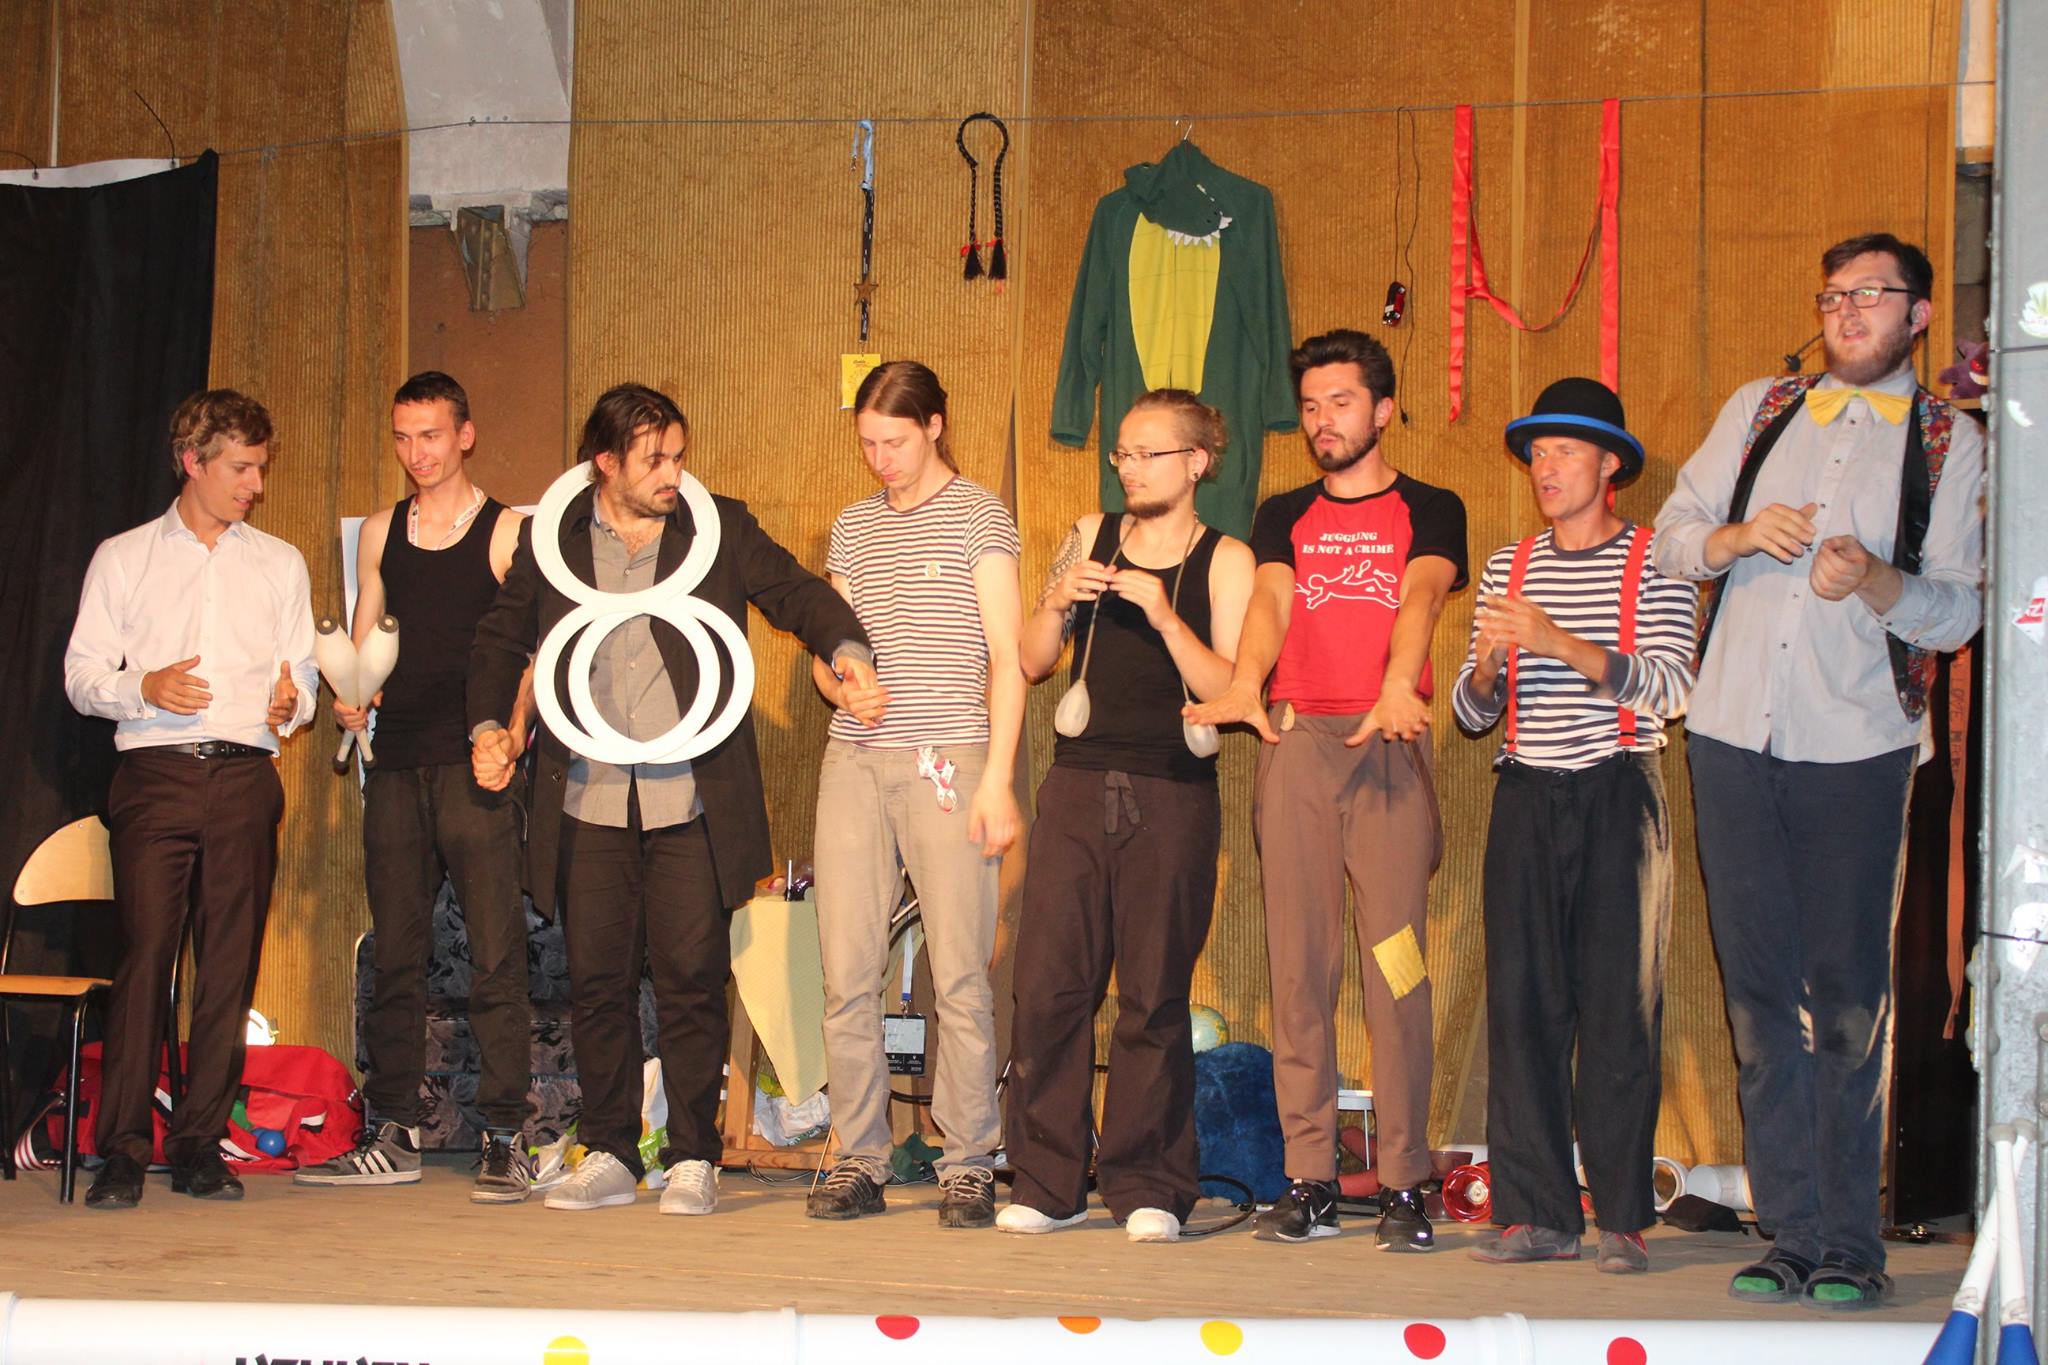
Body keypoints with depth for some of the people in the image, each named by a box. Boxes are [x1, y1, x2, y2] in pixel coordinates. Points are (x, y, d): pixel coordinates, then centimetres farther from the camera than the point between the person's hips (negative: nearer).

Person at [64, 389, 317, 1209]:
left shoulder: (279, 564, 19)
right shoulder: (122, 559, 14)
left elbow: (304, 674, 14)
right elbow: (82, 674, 8)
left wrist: (290, 703, -8)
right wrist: (144, 688, -11)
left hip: (246, 778, 2)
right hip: (155, 774, -2)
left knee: (230, 964, -2)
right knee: (145, 953, -10)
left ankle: (200, 1146, 3)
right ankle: (123, 1151, -8)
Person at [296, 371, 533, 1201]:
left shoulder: (506, 532, 1)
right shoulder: (380, 533, 15)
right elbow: (363, 642, 19)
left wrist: (511, 734, -17)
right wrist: (350, 693, -1)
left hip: (475, 766, -5)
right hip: (396, 766, 5)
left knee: (495, 955, -7)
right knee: (395, 953, 8)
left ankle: (505, 1140, -5)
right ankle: (391, 1136, 14)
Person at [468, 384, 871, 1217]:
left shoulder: (722, 529, 6)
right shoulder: (550, 540, 9)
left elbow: (797, 593, 5)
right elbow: (500, 640, 17)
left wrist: (846, 649, -14)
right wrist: (488, 726, 3)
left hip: (691, 803, -1)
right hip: (587, 804, 2)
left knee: (691, 979, -2)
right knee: (597, 982, 5)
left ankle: (692, 1160, 8)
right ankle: (608, 1155, 16)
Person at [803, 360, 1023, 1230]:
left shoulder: (977, 516, 3)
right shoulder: (854, 527, 17)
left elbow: (1006, 660, -1)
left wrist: (997, 778, -10)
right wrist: (843, 687, -3)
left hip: (947, 764, -4)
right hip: (854, 765, 4)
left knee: (960, 976, -5)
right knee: (846, 975, 0)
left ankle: (968, 1166, 1)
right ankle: (860, 1160, 8)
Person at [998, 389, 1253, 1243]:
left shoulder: (1224, 560, 4)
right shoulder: (1090, 537, 13)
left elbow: (1230, 689, -6)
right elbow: (1032, 663, 14)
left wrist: (1165, 617, -16)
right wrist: (1058, 602, -4)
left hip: (1171, 797, -3)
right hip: (1078, 787, 3)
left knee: (1154, 996, -2)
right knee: (1049, 983, -2)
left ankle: (1148, 1186, 8)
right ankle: (1047, 1182, 7)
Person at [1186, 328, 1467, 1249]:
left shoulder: (1429, 511, 11)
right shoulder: (1284, 517, 18)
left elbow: (1422, 595, -9)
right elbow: (1270, 601, 0)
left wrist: (1397, 687, -30)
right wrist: (1244, 688, -22)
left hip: (1391, 747, -2)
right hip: (1296, 743, 3)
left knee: (1397, 962, -7)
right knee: (1299, 964, 0)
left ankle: (1403, 1183, -4)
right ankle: (1309, 1181, 3)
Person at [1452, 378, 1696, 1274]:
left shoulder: (1653, 563, 3)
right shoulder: (1508, 568, 16)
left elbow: (1669, 688, -10)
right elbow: (1470, 713, 14)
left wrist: (1563, 643, -19)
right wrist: (1488, 667, -8)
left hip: (1617, 796, -4)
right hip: (1526, 797, 4)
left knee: (1618, 1005, -5)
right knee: (1521, 1001, 0)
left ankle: (1623, 1218, -1)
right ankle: (1535, 1214, 4)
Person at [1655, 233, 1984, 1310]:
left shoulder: (1949, 443, 7)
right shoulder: (1757, 409, 16)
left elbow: (1960, 609, 1)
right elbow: (1669, 539, 14)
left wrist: (1877, 582, -19)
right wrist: (1739, 536, -7)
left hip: (1856, 745, -3)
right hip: (1733, 734, 3)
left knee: (1848, 999, -5)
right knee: (1761, 993, 3)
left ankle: (1850, 1247, 2)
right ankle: (1794, 1236, 9)